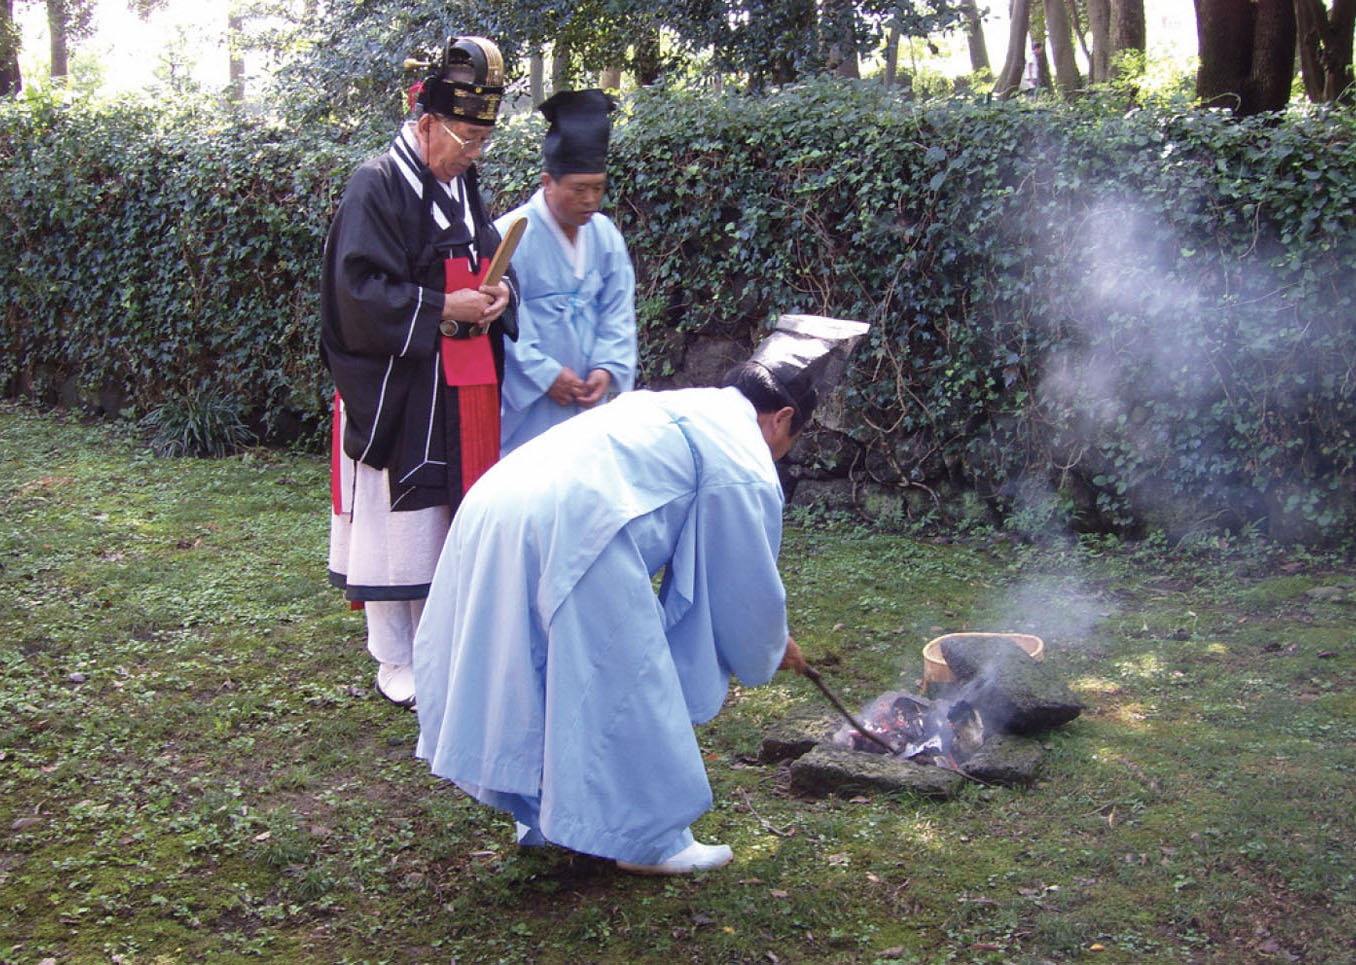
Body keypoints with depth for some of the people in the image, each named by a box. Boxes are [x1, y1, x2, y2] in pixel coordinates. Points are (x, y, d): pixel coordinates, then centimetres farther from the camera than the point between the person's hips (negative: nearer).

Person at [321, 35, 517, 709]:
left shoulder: (464, 186, 13)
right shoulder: (377, 187, -12)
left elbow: (490, 263, 20)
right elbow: (362, 293, -17)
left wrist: (498, 294, -2)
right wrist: (444, 308, -19)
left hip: (463, 391, 7)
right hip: (396, 393, -7)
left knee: (452, 517, 12)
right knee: (398, 521, 0)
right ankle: (394, 662, 13)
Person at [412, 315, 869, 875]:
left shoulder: (675, 408, 30)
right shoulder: (745, 467, 3)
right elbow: (748, 587, 11)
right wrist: (772, 652, 33)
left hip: (491, 512, 9)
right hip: (568, 534, -9)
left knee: (551, 677, 24)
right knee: (629, 688, 7)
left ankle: (545, 816, 38)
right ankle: (650, 840, 21)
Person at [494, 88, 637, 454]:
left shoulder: (605, 235, 6)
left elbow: (618, 312, 7)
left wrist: (606, 368, -7)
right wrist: (547, 374, -15)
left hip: (585, 398, 5)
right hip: (526, 400, -5)